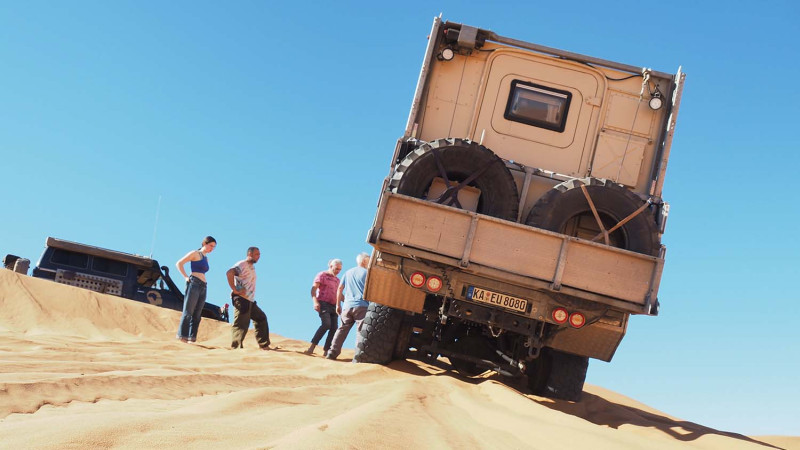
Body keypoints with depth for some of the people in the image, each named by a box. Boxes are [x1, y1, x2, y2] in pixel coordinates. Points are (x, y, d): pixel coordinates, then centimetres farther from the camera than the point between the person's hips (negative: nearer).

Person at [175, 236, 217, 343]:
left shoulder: (206, 258, 22)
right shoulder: (195, 253, 1)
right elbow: (179, 263, -3)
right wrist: (185, 277, -8)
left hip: (203, 287, 8)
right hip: (194, 283, -8)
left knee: (197, 315, 3)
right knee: (188, 311, -9)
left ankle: (191, 337, 3)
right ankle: (181, 335, -8)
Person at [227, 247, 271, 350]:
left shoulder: (252, 267, 21)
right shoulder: (242, 265, -9)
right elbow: (229, 273, -27)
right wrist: (234, 289, -26)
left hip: (250, 301, 10)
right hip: (241, 299, -10)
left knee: (261, 318, 14)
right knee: (241, 324, -9)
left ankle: (264, 345, 19)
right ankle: (236, 347, -5)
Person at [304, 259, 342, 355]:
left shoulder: (337, 280, 23)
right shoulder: (322, 275, 2)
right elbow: (313, 289, -7)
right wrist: (315, 302, -22)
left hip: (333, 306, 7)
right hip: (323, 304, -7)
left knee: (334, 328, -4)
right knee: (326, 324, -25)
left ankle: (326, 350, -2)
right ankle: (312, 347, -26)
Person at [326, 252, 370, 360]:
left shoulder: (348, 273, 18)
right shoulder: (367, 273, 3)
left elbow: (339, 289, 15)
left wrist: (338, 304, 20)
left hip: (347, 306, 5)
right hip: (362, 306, -5)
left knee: (342, 329, 8)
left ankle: (332, 352, 3)